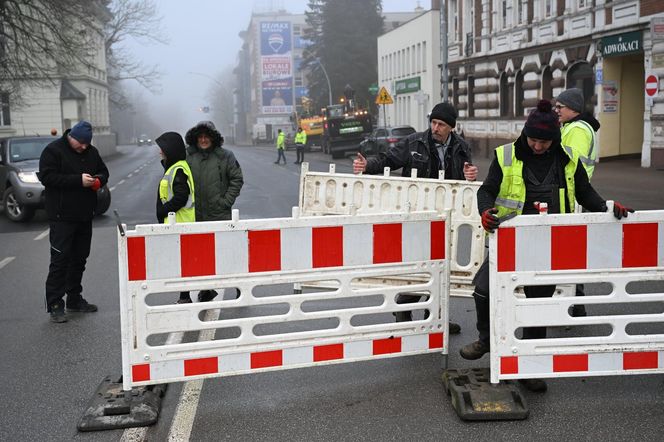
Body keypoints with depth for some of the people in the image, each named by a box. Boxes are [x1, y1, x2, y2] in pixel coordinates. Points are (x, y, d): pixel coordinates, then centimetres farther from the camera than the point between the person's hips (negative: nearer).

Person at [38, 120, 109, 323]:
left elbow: (103, 171, 21)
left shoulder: (91, 152, 11)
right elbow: (47, 176, -17)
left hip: (84, 216, 7)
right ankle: (55, 304, -3)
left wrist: (99, 179, -4)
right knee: (60, 260, -8)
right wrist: (78, 180, -23)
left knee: (79, 258, 12)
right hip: (62, 217, -6)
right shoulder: (53, 150, -8)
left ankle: (75, 299, 23)